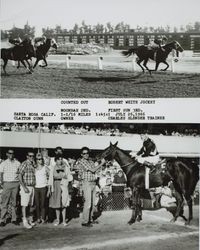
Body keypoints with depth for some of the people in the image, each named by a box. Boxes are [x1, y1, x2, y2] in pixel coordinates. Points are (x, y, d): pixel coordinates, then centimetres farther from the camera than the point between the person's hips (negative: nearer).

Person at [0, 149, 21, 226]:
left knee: (14, 202, 5)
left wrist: (18, 172, -3)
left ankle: (14, 219, 11)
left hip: (16, 183, 2)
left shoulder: (17, 163, 10)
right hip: (7, 183, -2)